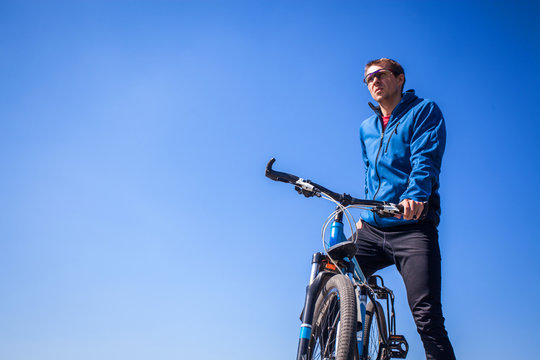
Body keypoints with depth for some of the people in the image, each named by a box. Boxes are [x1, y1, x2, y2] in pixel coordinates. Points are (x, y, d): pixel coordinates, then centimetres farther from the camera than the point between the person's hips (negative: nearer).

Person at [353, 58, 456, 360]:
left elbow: (426, 159, -10)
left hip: (412, 226, -6)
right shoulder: (366, 128, 24)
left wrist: (415, 195, -29)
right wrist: (365, 212, 16)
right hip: (371, 230, 6)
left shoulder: (424, 111, 6)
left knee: (427, 317, -16)